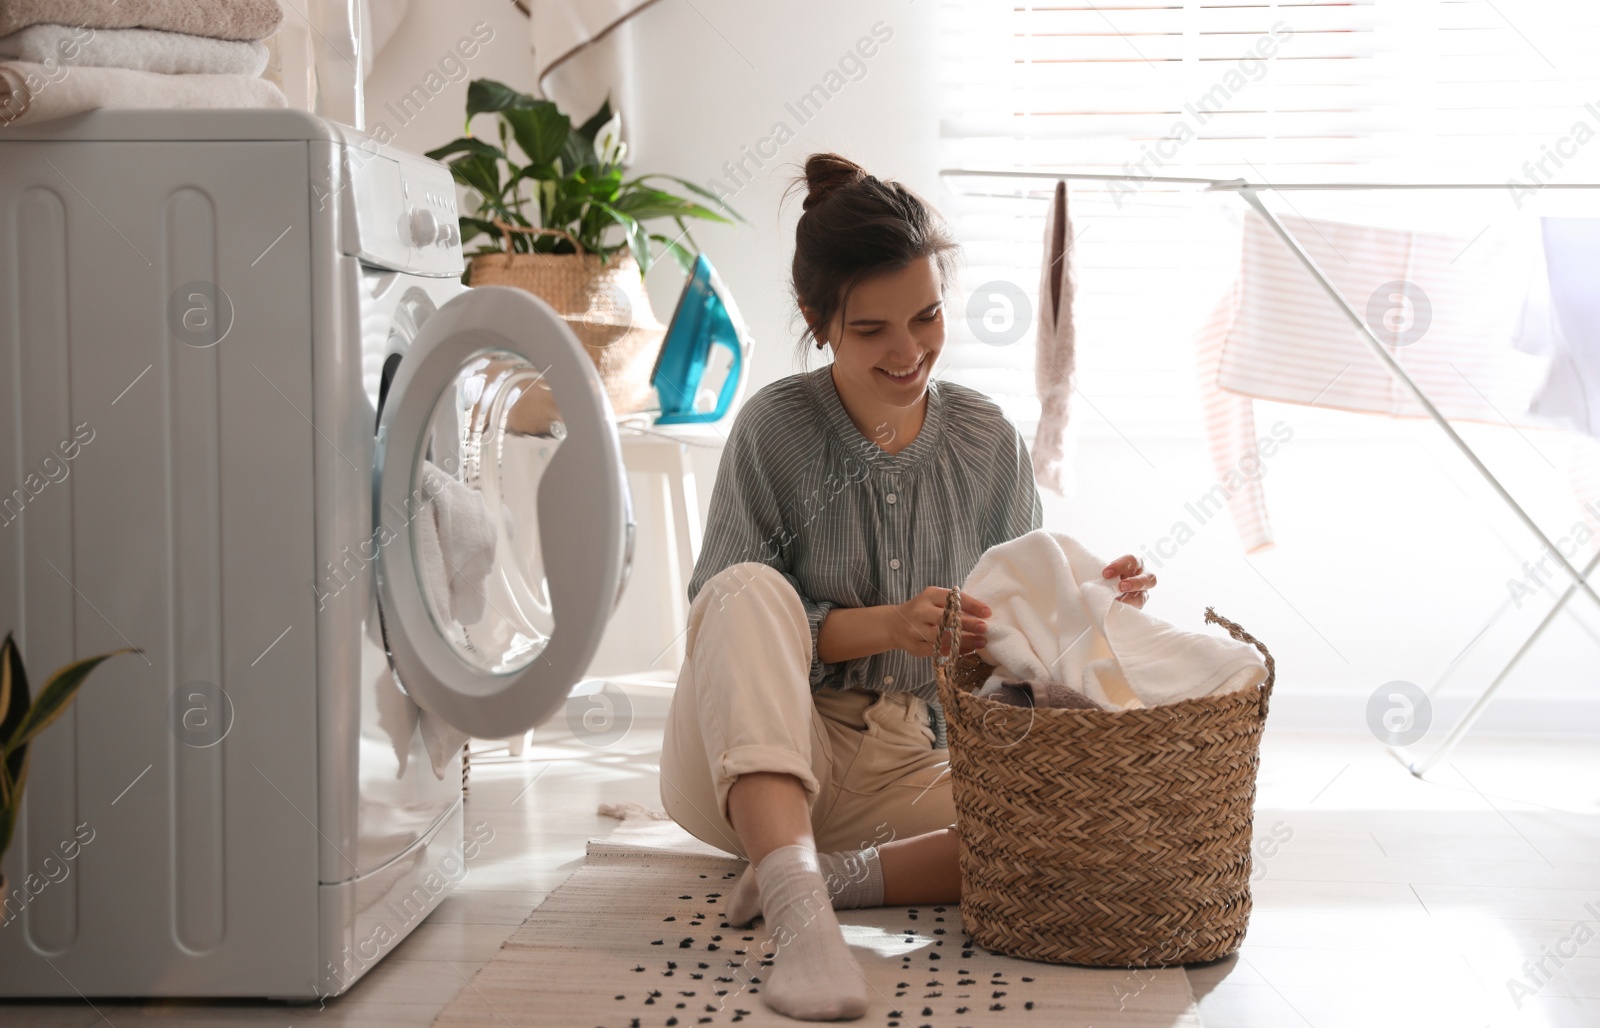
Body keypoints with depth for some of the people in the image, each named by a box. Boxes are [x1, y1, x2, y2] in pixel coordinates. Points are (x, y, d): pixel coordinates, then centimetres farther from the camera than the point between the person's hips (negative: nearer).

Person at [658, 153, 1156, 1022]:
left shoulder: (986, 440, 3)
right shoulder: (776, 429, -7)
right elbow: (728, 612, -11)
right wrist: (888, 626, -24)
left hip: (912, 769, 3)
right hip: (750, 767, -2)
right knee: (752, 585, -33)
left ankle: (835, 876, -24)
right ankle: (794, 908, -46)